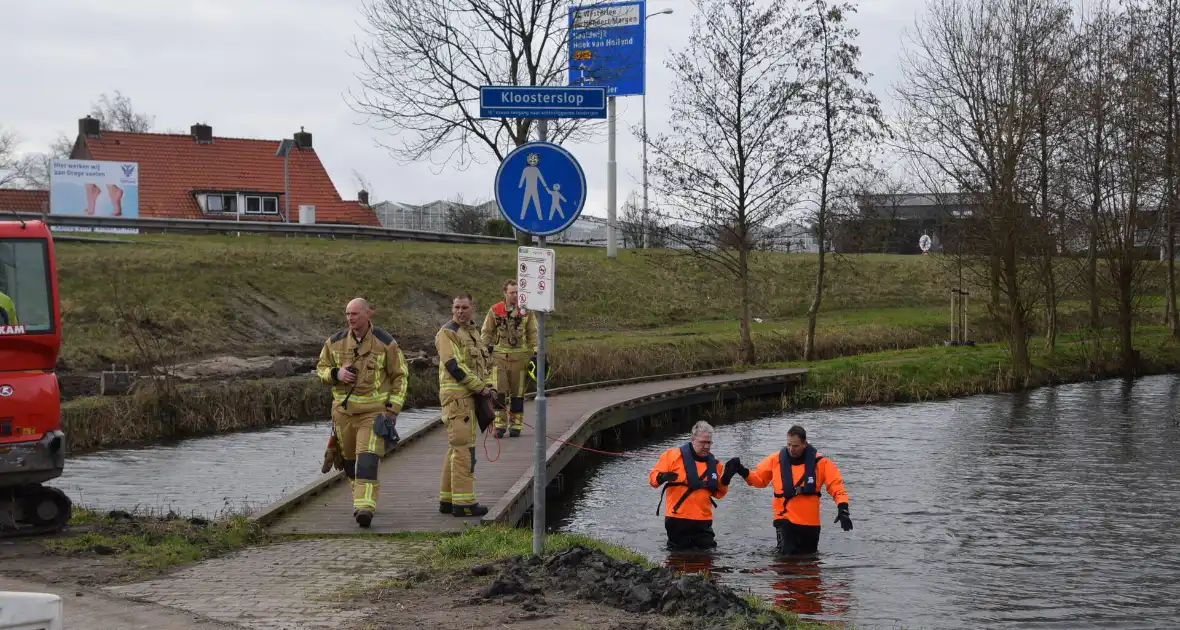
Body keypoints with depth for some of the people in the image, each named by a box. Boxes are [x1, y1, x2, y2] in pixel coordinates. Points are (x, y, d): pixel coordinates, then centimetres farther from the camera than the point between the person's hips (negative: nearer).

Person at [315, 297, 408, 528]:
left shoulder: (386, 342, -5)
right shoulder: (335, 342, 3)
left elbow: (400, 376, 2)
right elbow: (321, 368, 14)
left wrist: (394, 409, -5)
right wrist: (336, 373, -10)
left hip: (374, 411, -4)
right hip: (344, 410, 4)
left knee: (367, 459, -18)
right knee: (349, 459, 14)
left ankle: (365, 507, -24)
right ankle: (361, 499, 35)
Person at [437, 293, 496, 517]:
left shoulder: (473, 332, 21)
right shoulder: (447, 333, -8)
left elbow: (485, 362, 21)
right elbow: (454, 366, -17)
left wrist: (489, 385, 2)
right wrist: (480, 388, -14)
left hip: (470, 397, 9)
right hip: (457, 396, -9)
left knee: (456, 448, 13)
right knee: (464, 448, -11)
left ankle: (447, 499, 19)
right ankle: (463, 502, -11)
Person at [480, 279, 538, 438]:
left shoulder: (526, 311, 2)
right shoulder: (495, 310, 1)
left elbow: (533, 333, 5)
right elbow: (486, 332, 8)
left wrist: (535, 352, -3)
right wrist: (486, 350, 1)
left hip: (520, 356, 1)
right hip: (499, 355, -1)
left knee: (517, 392, 6)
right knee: (499, 390, -8)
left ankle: (515, 425, 15)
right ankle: (500, 424, -1)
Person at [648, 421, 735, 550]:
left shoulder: (714, 463, 11)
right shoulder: (674, 455, -2)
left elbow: (718, 494, 17)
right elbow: (653, 477, -3)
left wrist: (725, 480, -2)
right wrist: (662, 477, -25)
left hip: (703, 522, 4)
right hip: (677, 520, -4)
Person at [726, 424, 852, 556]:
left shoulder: (819, 461, -7)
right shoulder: (776, 459, -2)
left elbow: (836, 486, -8)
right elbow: (758, 478, 10)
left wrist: (842, 509, -22)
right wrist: (742, 471, -7)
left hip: (810, 523, 1)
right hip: (785, 520, -1)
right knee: (787, 556, -15)